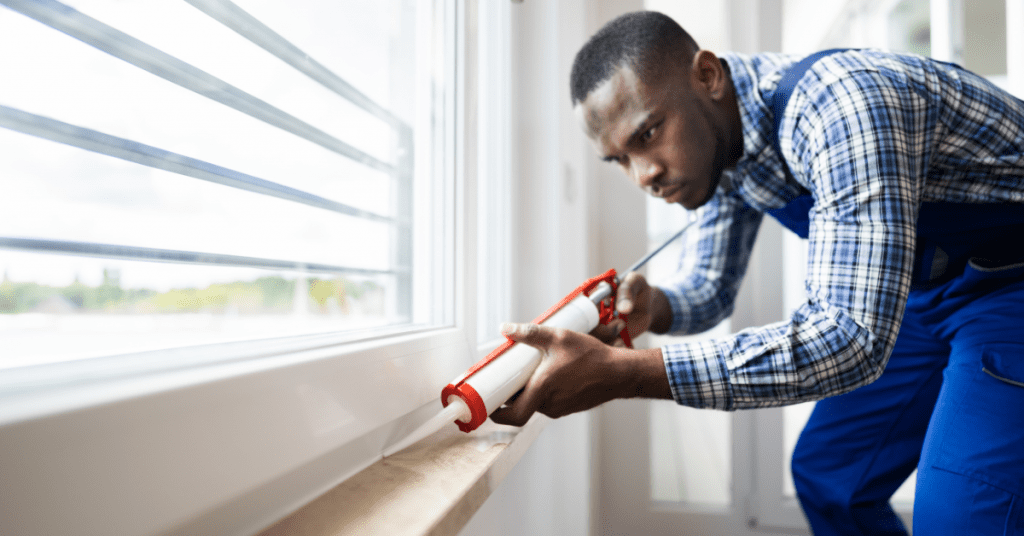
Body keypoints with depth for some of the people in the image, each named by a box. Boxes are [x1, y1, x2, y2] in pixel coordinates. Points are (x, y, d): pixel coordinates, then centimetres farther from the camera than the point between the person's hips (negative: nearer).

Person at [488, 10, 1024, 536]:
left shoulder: (838, 104, -35)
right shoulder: (716, 136, -7)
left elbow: (851, 338, -42)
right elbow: (708, 287, 2)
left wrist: (616, 374, -46)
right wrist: (650, 307, -22)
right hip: (924, 288, 7)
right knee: (827, 476, 10)